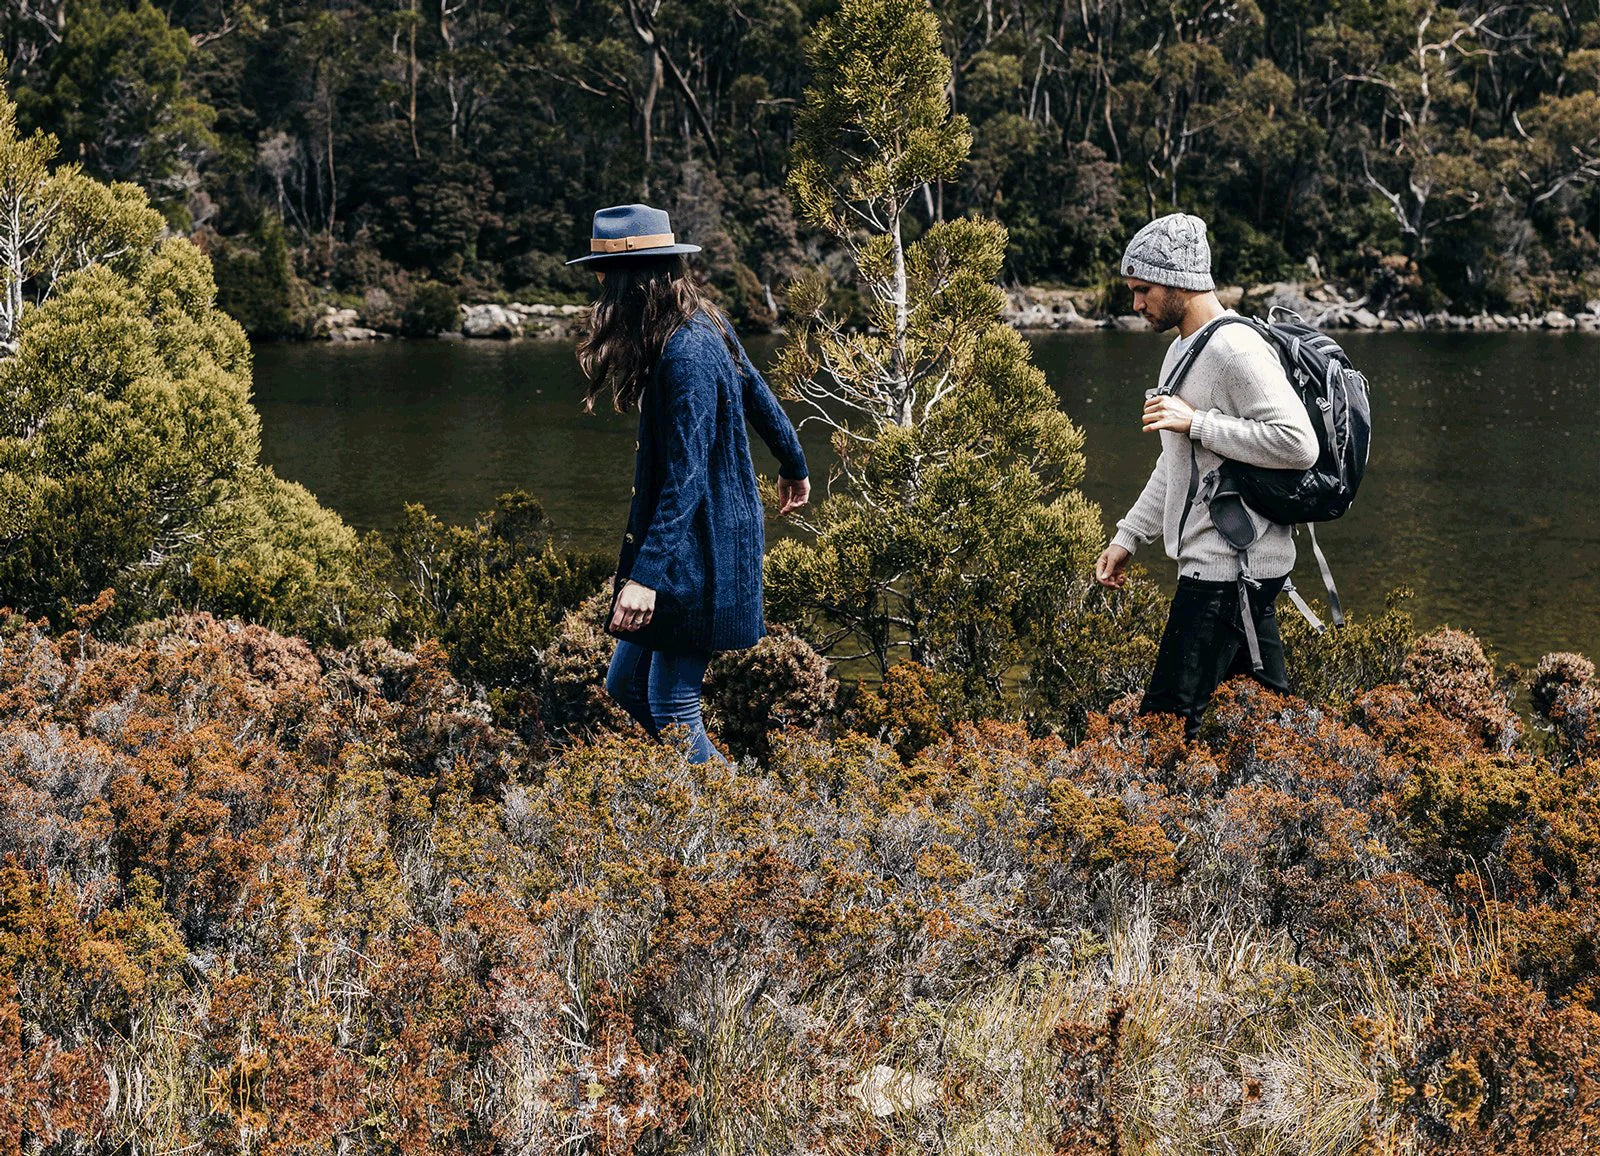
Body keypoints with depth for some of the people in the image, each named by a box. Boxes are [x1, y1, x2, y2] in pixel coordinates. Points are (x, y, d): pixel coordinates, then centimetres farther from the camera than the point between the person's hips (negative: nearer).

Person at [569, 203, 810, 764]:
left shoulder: (687, 354, -24)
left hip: (698, 554, -10)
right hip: (690, 542, 10)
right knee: (626, 687, 14)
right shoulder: (707, 327, 5)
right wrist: (793, 466, 37)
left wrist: (646, 574, -31)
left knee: (672, 711, -4)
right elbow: (758, 396, 20)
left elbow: (685, 478, -27)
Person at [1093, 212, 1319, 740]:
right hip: (1210, 563, 10)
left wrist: (1197, 422, -20)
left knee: (1168, 717, -12)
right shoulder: (1182, 350, 17)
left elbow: (1298, 444, -23)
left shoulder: (1235, 349, -15)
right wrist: (1127, 537, 22)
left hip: (1234, 565, -10)